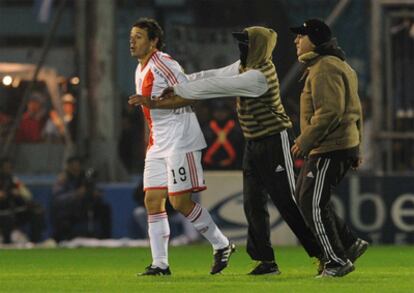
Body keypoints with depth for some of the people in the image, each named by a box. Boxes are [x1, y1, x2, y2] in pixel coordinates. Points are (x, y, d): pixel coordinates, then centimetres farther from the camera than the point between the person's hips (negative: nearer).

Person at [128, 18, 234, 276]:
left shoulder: (162, 63, -12)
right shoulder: (141, 70, 17)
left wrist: (150, 101, -23)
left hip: (180, 140, -9)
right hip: (158, 144, 9)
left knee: (181, 202, -10)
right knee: (153, 201, 1)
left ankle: (222, 245, 6)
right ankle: (160, 264, 2)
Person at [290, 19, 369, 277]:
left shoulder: (324, 69, -15)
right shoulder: (339, 66, 20)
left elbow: (329, 111, -25)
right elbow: (355, 111, 22)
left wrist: (305, 141, -20)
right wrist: (355, 147, 24)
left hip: (330, 149, -11)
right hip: (344, 144, 11)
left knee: (313, 204, -7)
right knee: (305, 198, 16)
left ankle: (337, 261, -1)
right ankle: (351, 244, 16)